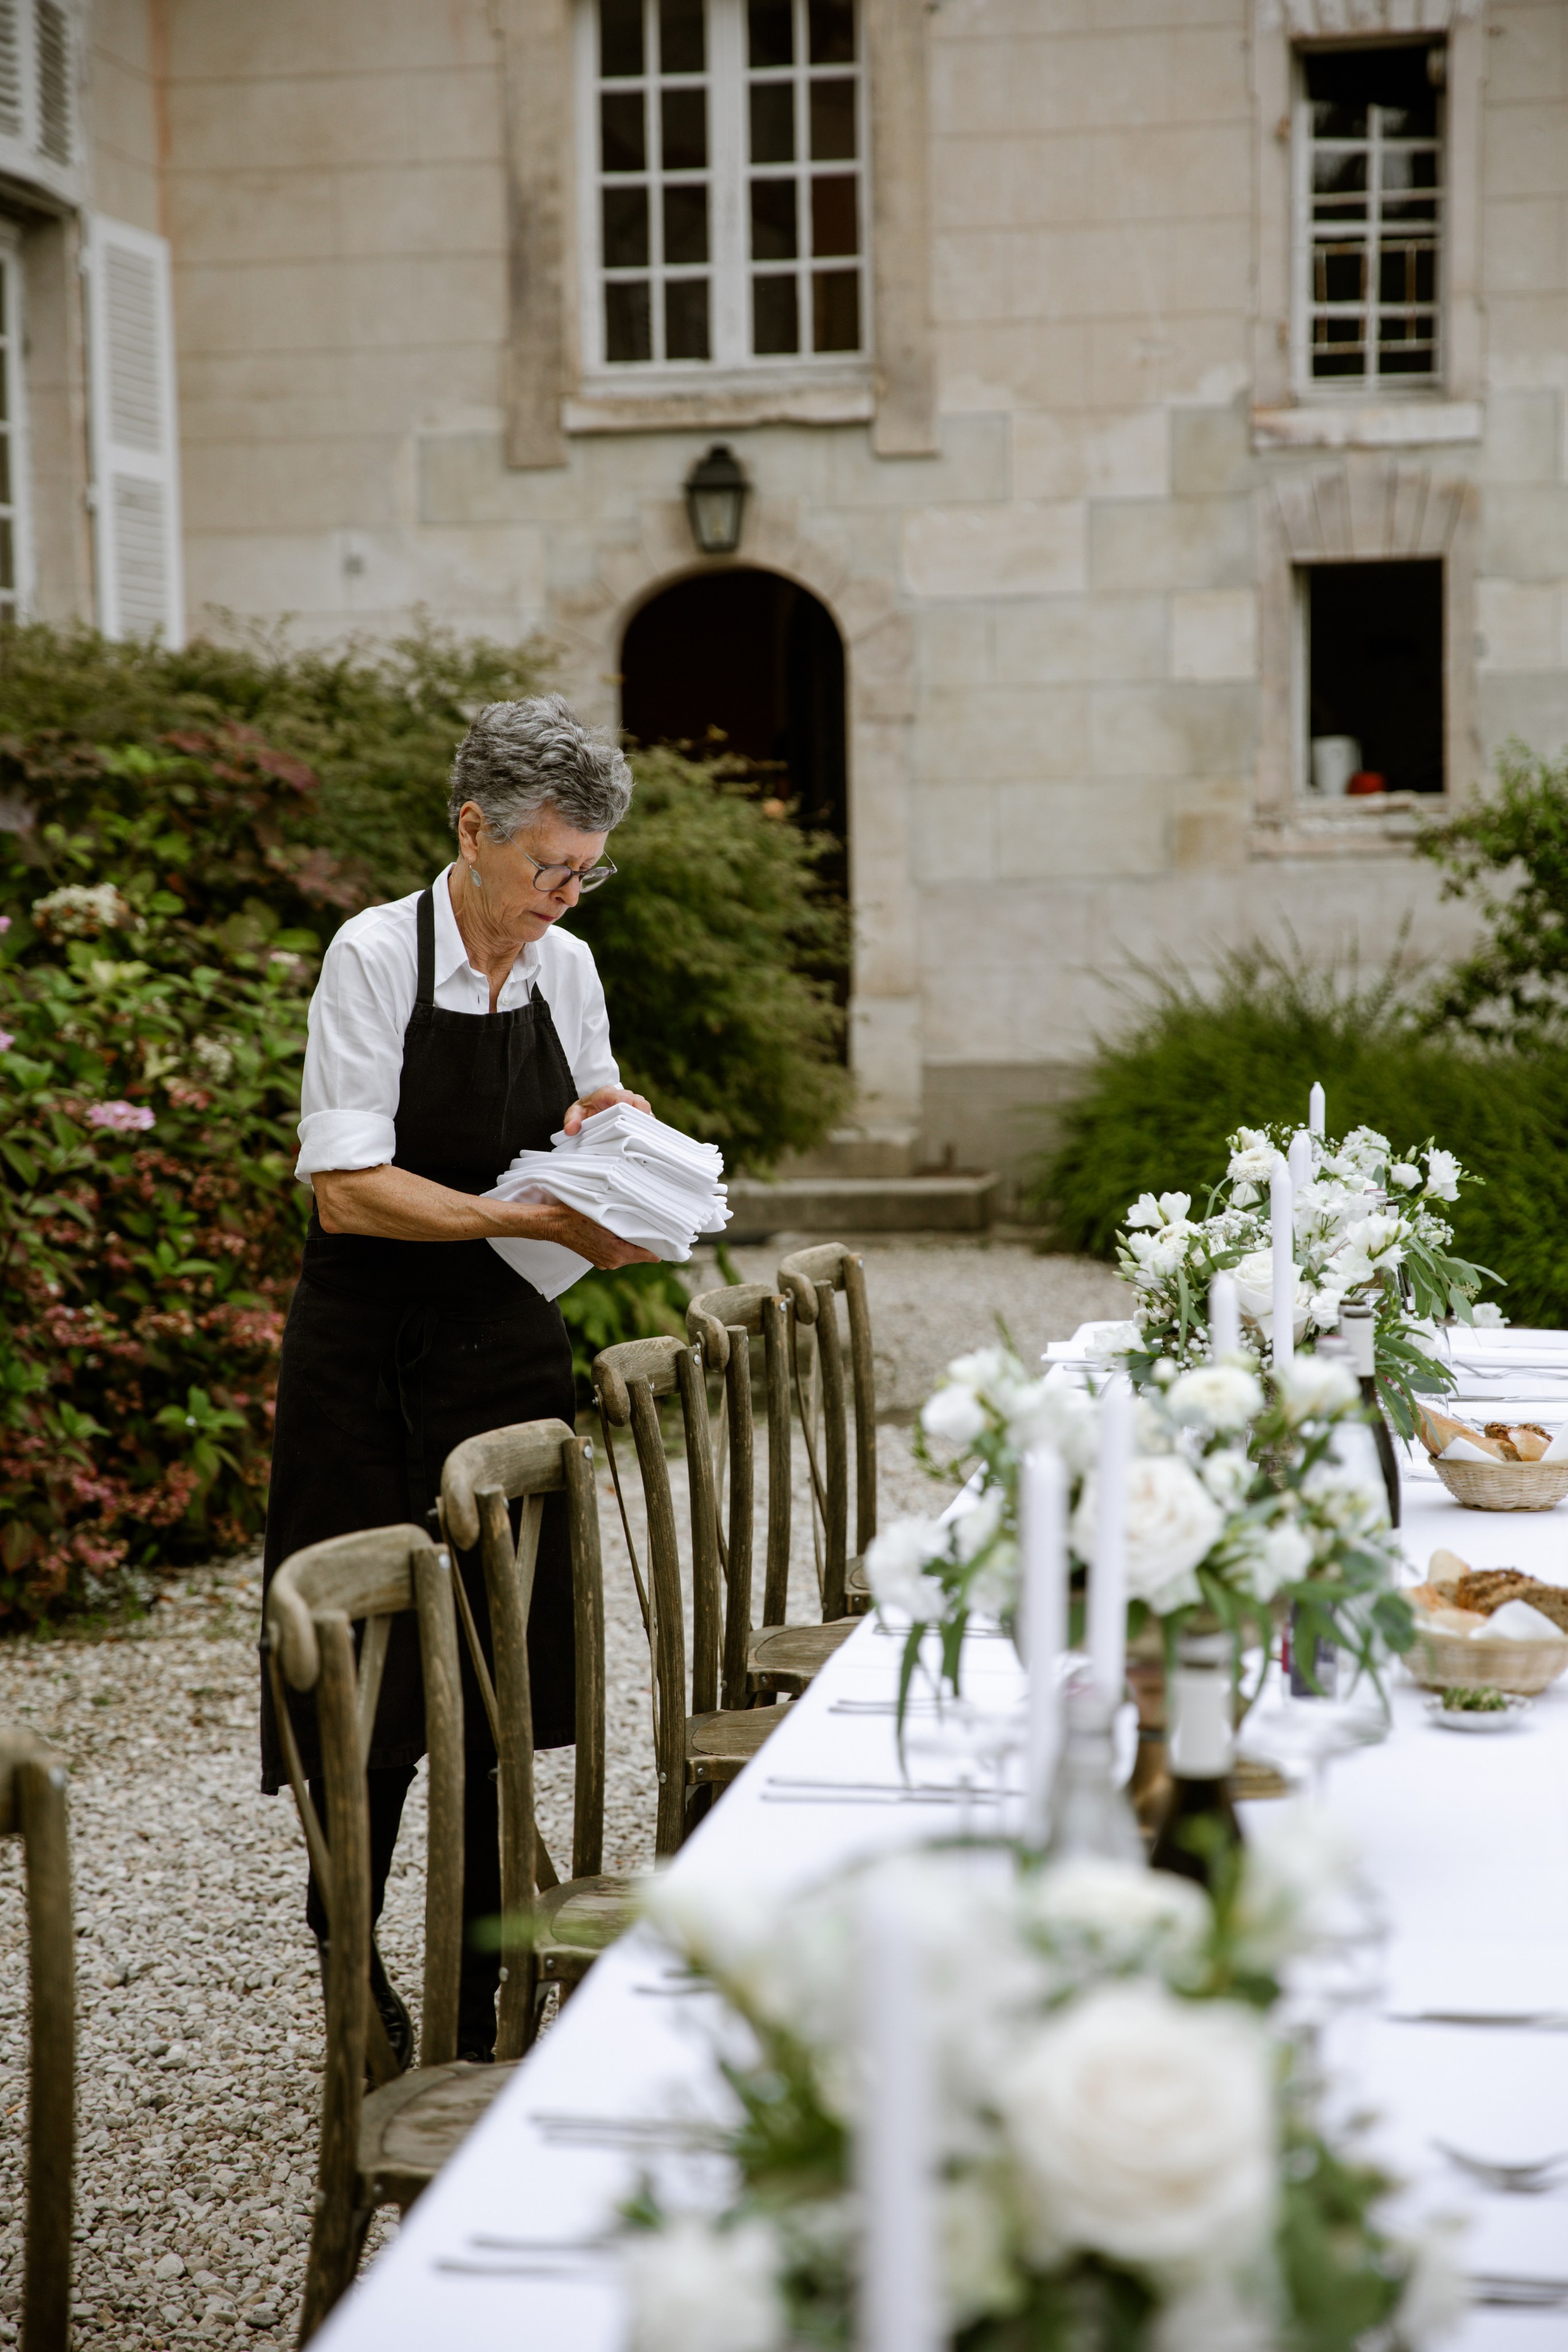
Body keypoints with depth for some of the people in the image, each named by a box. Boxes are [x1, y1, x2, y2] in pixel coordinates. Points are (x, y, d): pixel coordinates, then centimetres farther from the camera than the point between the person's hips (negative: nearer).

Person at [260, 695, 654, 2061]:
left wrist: (609, 1115, -3)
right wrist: (540, 1218, -23)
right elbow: (349, 1187, -19)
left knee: (501, 1674, 8)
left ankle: (482, 1979, 20)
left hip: (509, 1355, 5)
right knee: (373, 1675, 0)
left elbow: (600, 1101, 21)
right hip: (370, 1366, -5)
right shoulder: (376, 957, -13)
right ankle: (350, 1961, 19)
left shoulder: (565, 967, 4)